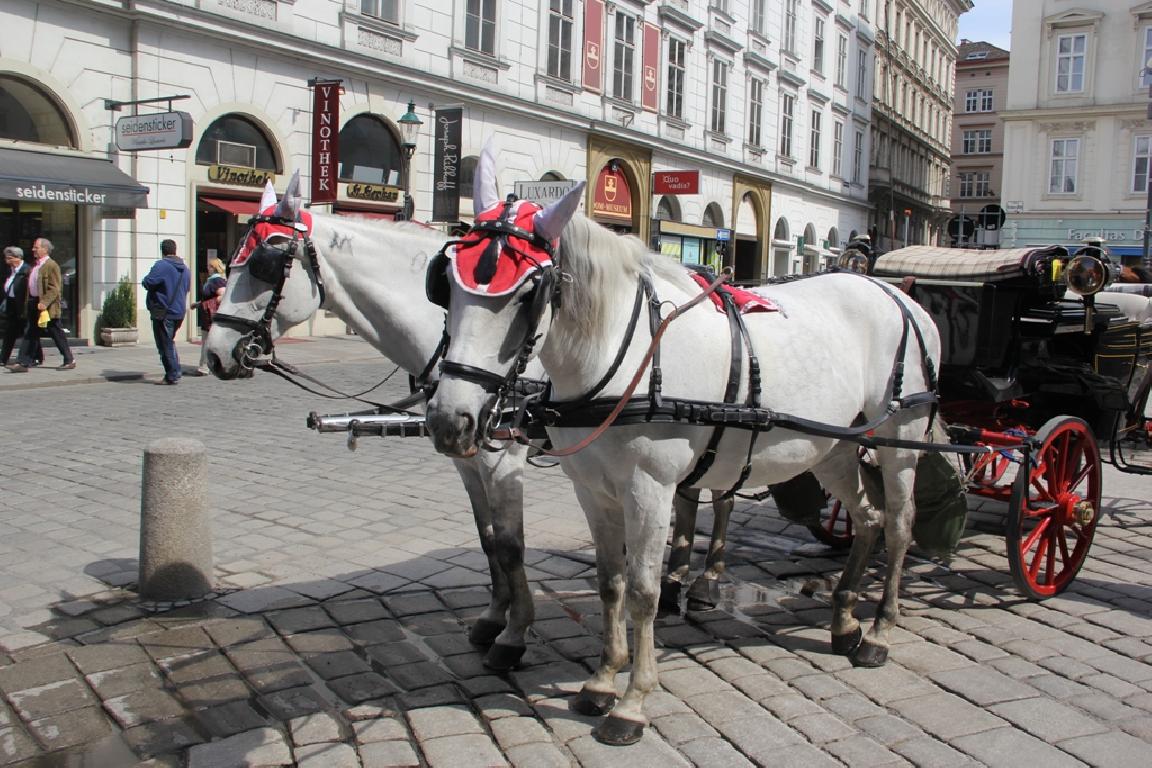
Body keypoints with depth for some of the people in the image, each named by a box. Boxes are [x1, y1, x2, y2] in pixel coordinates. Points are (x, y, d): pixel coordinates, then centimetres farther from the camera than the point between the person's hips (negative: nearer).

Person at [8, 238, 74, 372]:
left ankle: (69, 361, 11)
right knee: (29, 334, 4)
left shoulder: (51, 265, -12)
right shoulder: (35, 265, 16)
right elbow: (31, 286, 22)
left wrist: (44, 302, -26)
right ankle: (23, 363, 4)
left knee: (57, 334, 0)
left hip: (47, 307, -9)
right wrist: (29, 303, 16)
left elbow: (54, 288, -18)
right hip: (33, 305, 9)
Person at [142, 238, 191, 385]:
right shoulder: (185, 268, 12)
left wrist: (144, 281, 5)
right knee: (169, 342, 20)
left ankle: (172, 376, -1)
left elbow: (147, 283, -16)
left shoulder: (161, 265, -13)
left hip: (163, 313, -7)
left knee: (165, 345, -1)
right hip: (179, 312, 7)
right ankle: (175, 372, 19)